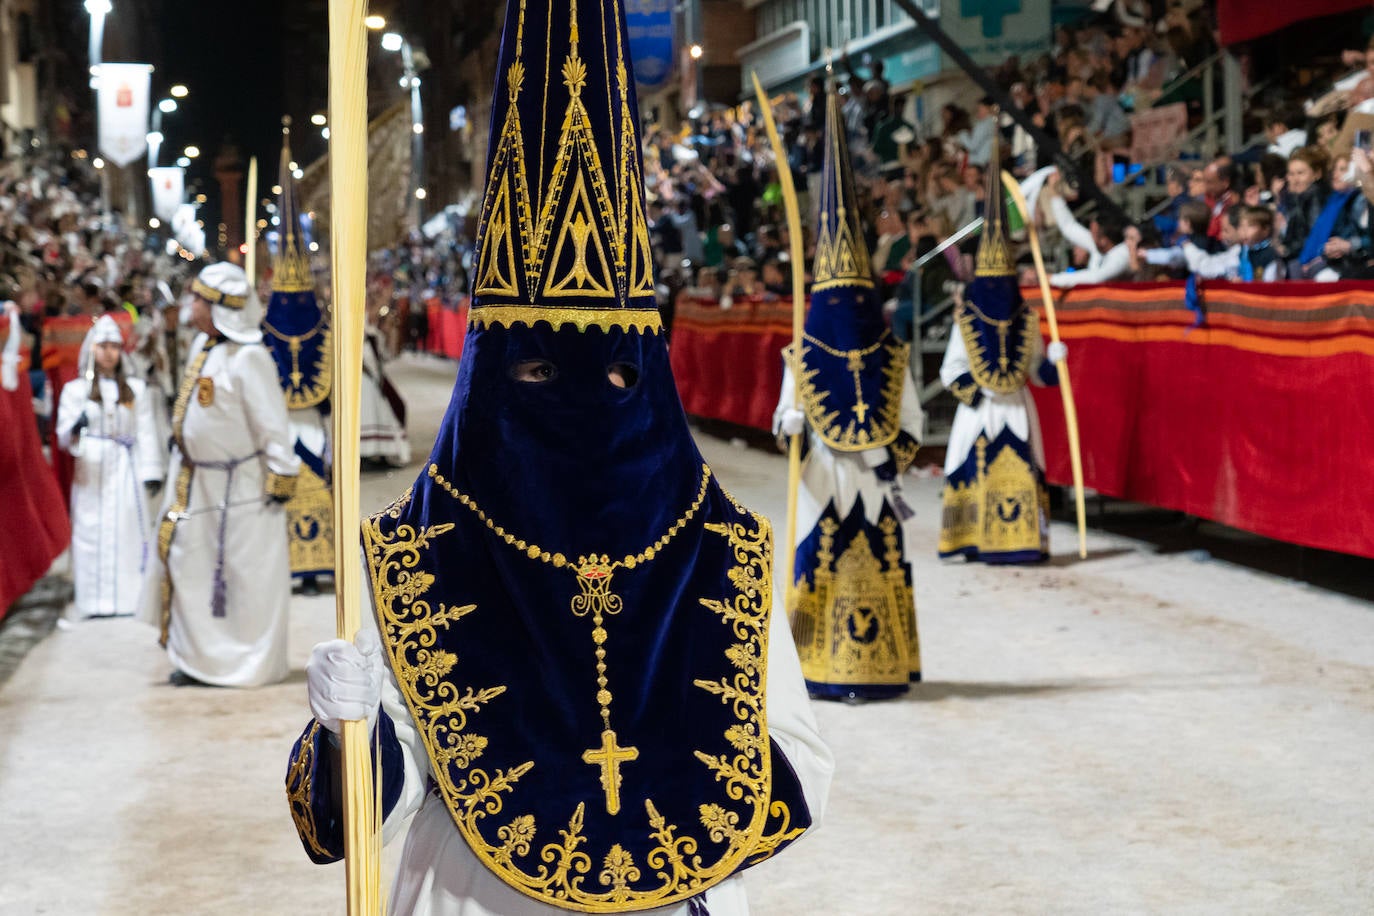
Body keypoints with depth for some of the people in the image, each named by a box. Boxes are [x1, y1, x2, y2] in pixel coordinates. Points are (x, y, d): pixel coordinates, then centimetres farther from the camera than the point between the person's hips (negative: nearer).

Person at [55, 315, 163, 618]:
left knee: (129, 532, -2)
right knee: (93, 533, -4)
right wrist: (75, 428, -23)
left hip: (126, 472, 1)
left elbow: (146, 433, 8)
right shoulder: (75, 389, 6)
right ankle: (96, 602, -3)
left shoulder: (136, 389, 10)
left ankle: (129, 600, 1)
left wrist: (151, 472, 1)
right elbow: (64, 434, 0)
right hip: (91, 471, -1)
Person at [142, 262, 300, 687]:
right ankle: (197, 656, 23)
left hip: (239, 489, -9)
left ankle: (252, 662, 11)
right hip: (195, 481, 9)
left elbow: (272, 424, -20)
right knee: (187, 562, 13)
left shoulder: (248, 359, -21)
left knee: (247, 576, 1)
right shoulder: (202, 345, 6)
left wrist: (282, 478, -19)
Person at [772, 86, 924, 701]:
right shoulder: (803, 360, 2)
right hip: (824, 482, -1)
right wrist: (789, 424, -20)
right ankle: (826, 669, 4)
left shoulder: (891, 358, 5)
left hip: (875, 484, 1)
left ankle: (881, 665, 10)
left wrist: (895, 461, -6)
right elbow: (786, 416, 2)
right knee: (822, 567, -2)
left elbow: (912, 419, 7)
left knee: (880, 570, 2)